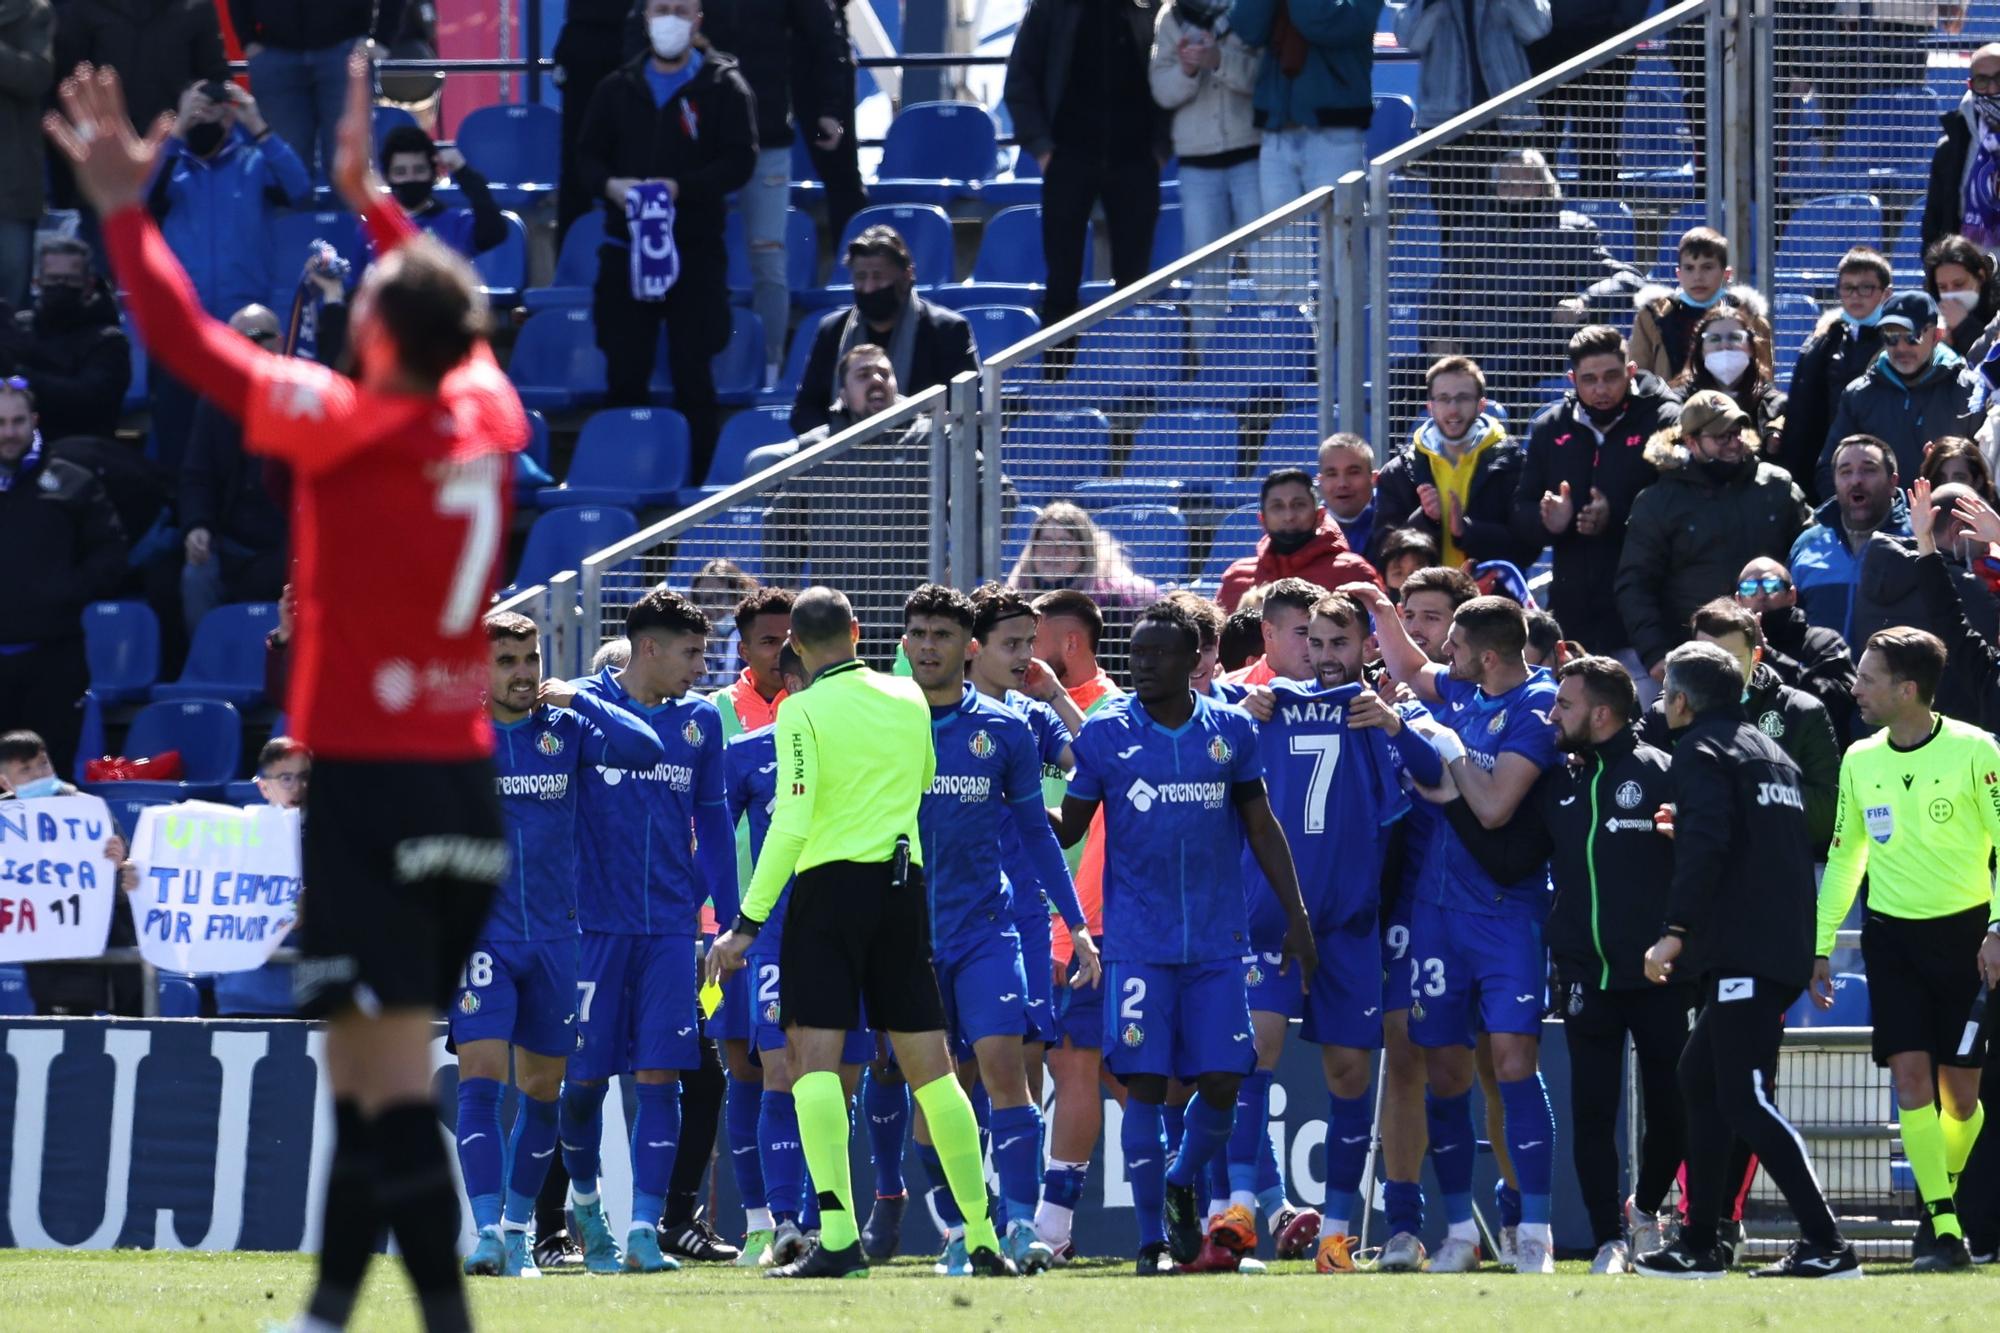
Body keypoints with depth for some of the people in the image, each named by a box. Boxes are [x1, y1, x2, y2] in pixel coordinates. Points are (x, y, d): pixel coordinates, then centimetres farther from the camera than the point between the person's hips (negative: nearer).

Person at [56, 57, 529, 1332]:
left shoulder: (351, 426, -12)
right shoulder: (489, 415, 5)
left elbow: (192, 344, -9)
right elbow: (446, 314, 27)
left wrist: (125, 209, 2)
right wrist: (372, 194, 36)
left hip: (373, 789, -7)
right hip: (467, 787, 7)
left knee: (393, 1081, -11)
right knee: (364, 1072, 17)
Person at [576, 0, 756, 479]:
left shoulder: (722, 88, 2)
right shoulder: (618, 89, 12)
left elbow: (740, 161, -6)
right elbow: (587, 155, 13)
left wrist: (681, 187, -20)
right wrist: (610, 185, -10)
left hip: (696, 249, -3)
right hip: (625, 246, 3)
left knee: (692, 375, -2)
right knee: (624, 372, 4)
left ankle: (695, 480, 5)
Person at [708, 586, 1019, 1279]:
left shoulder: (803, 711, -7)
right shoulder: (909, 700, 8)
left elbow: (791, 824, -13)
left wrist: (749, 922, -10)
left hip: (831, 883, -5)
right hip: (904, 883, 5)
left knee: (814, 1058, -7)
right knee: (930, 1066, 9)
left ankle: (838, 1235, -20)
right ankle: (983, 1240, 9)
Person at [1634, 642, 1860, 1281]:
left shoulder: (1702, 751, -5)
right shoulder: (1769, 751, 22)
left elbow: (1707, 844, -19)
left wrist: (1676, 930, -22)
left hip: (1743, 954, -10)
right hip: (1784, 948, 10)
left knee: (1745, 1101, -13)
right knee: (1700, 1077, 20)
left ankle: (1827, 1246, -21)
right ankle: (1700, 1245, 22)